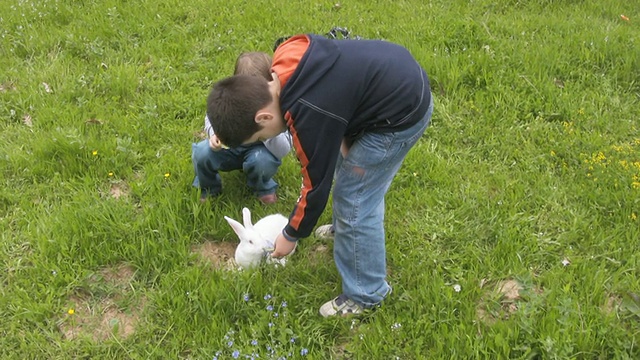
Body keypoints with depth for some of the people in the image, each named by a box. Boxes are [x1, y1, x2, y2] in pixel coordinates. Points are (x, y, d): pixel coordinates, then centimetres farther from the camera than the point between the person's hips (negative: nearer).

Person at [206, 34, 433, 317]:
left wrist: (292, 235, 2)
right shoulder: (286, 55, -8)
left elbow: (317, 184, -14)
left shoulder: (309, 116, -29)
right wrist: (343, 139, 1)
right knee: (348, 167, 25)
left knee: (355, 202, -3)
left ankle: (365, 294, 14)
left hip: (403, 111, -9)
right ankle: (345, 228, 49)